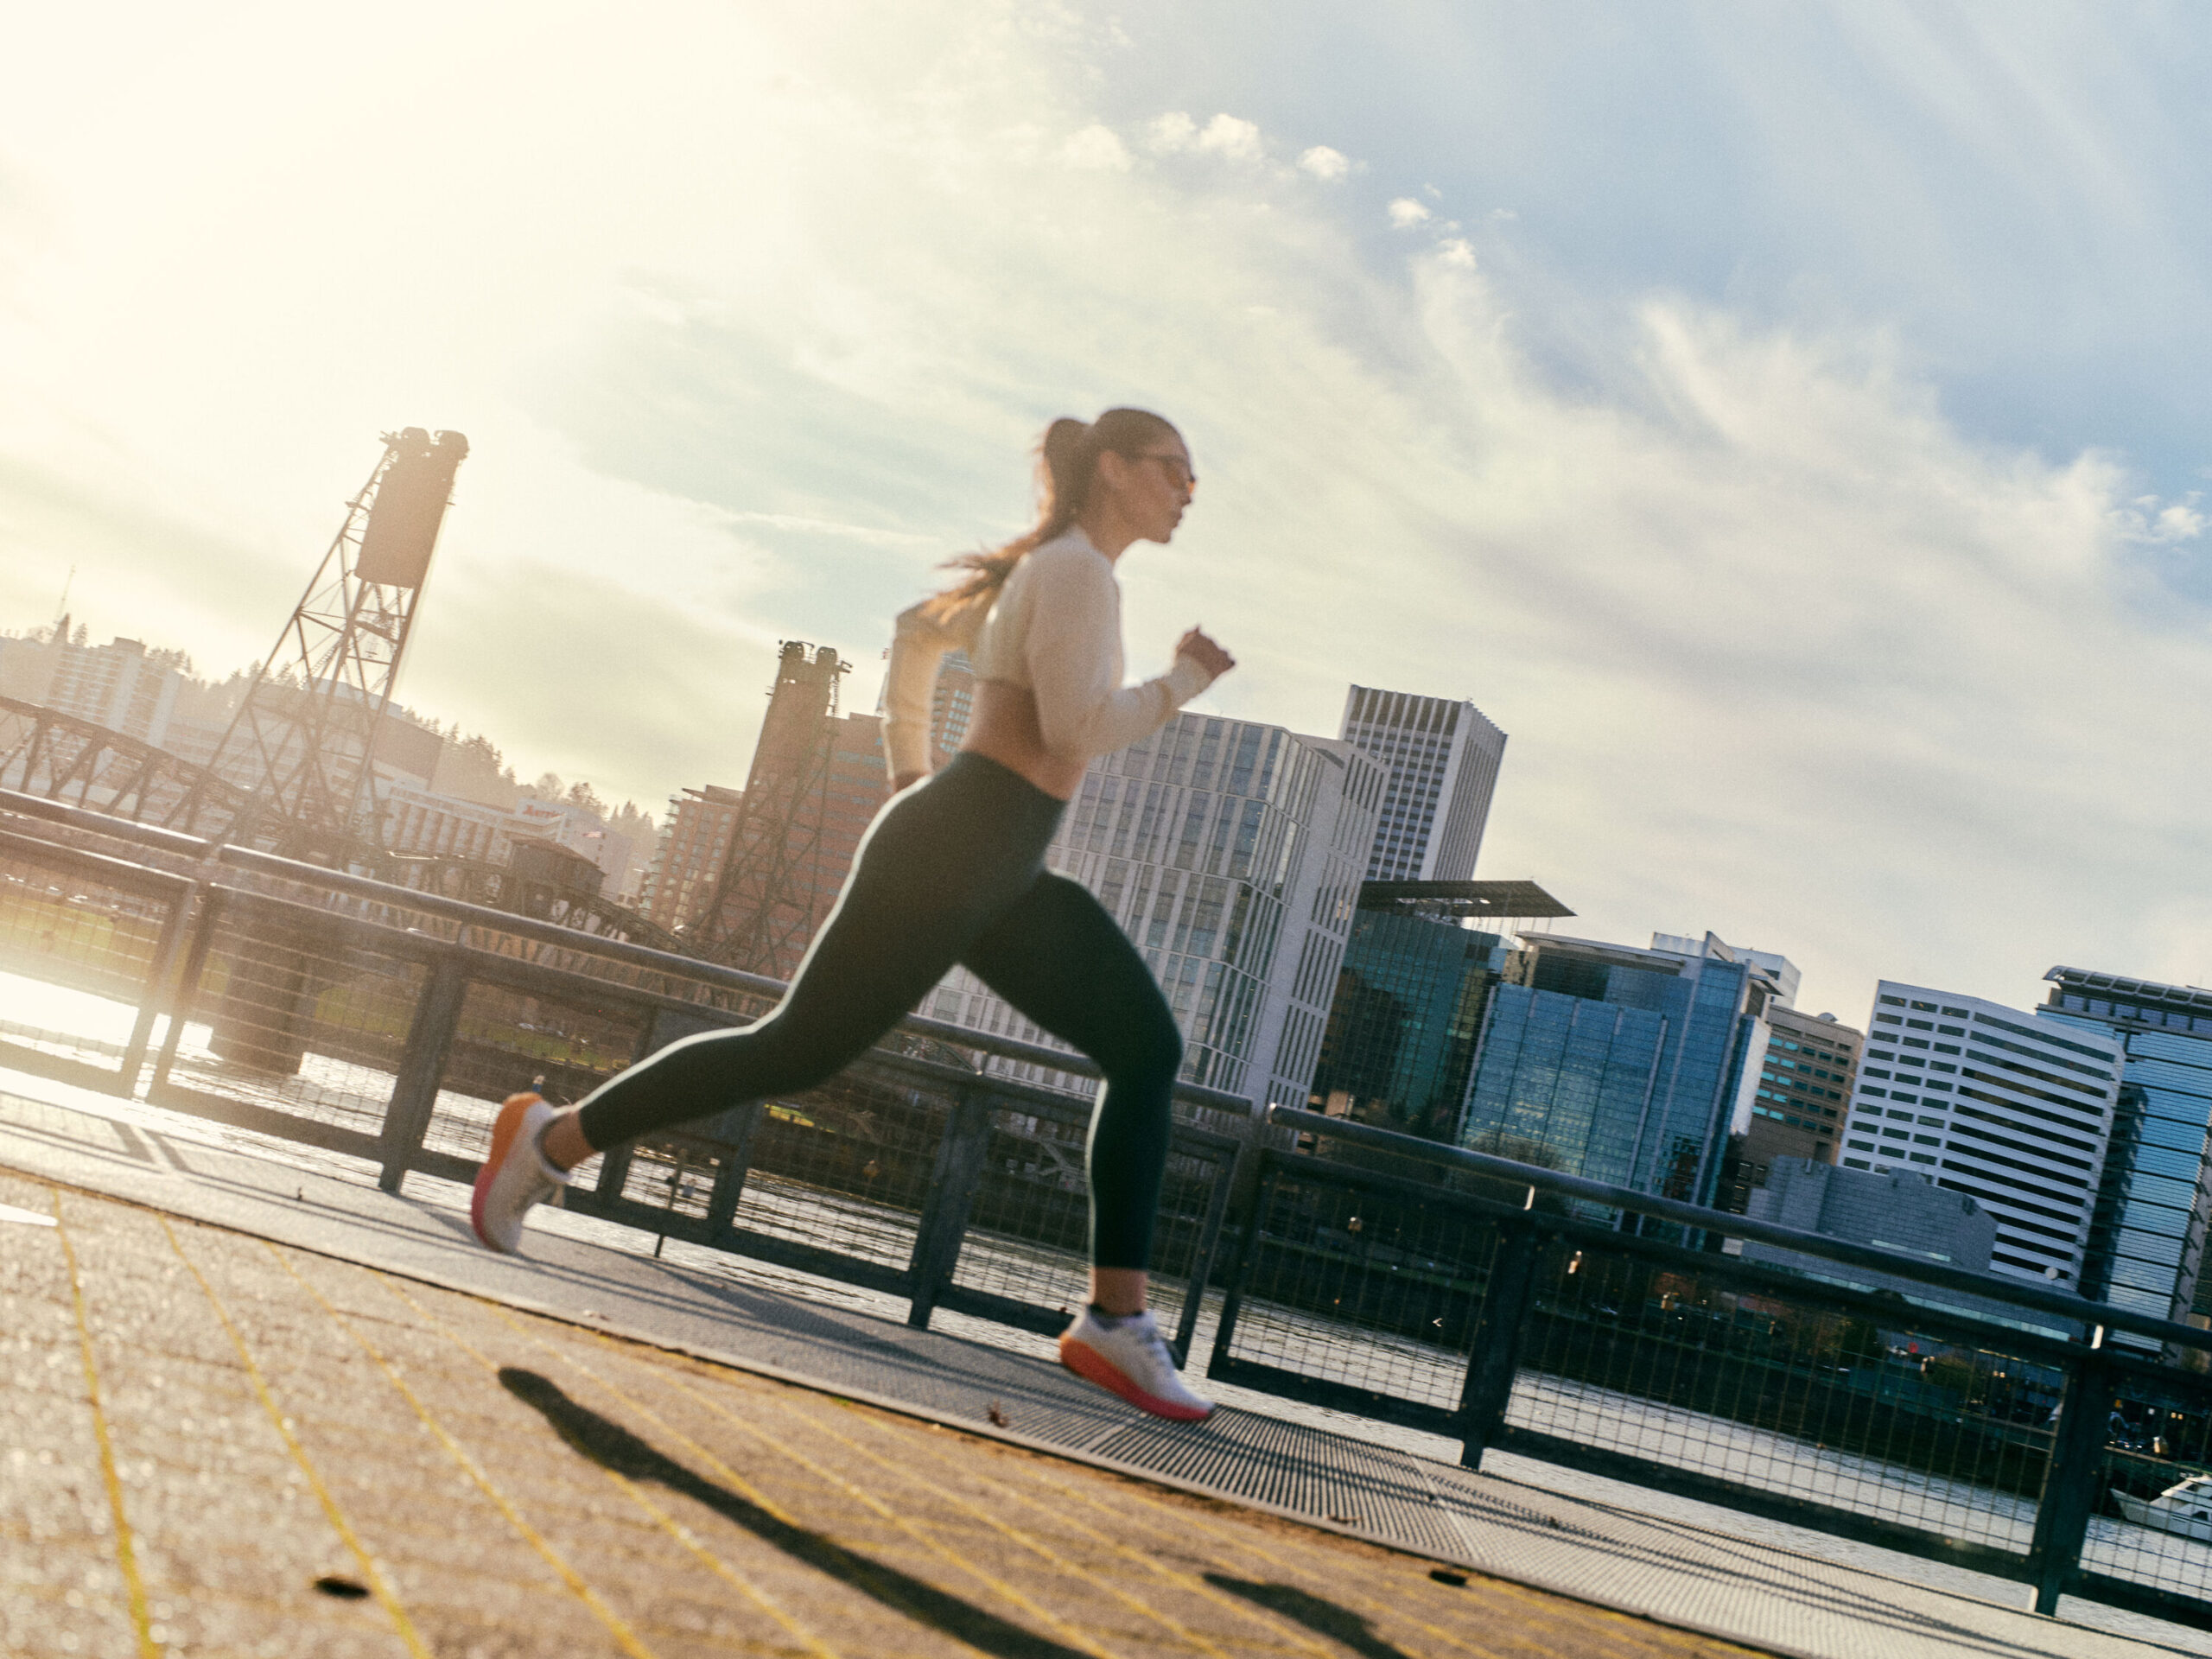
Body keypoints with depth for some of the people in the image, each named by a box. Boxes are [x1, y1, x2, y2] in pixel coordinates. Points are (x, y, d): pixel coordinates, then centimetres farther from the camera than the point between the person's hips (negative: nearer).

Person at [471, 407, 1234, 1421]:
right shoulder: (1077, 571, -9)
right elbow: (1079, 727, -21)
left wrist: (909, 775, 29)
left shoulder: (1050, 570, 21)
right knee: (796, 1051, -4)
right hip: (951, 853, -10)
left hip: (1004, 878, 10)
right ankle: (553, 1139, 13)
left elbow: (921, 631, 30)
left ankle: (1116, 1317, -7)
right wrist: (1182, 682, -7)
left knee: (1147, 1045, -2)